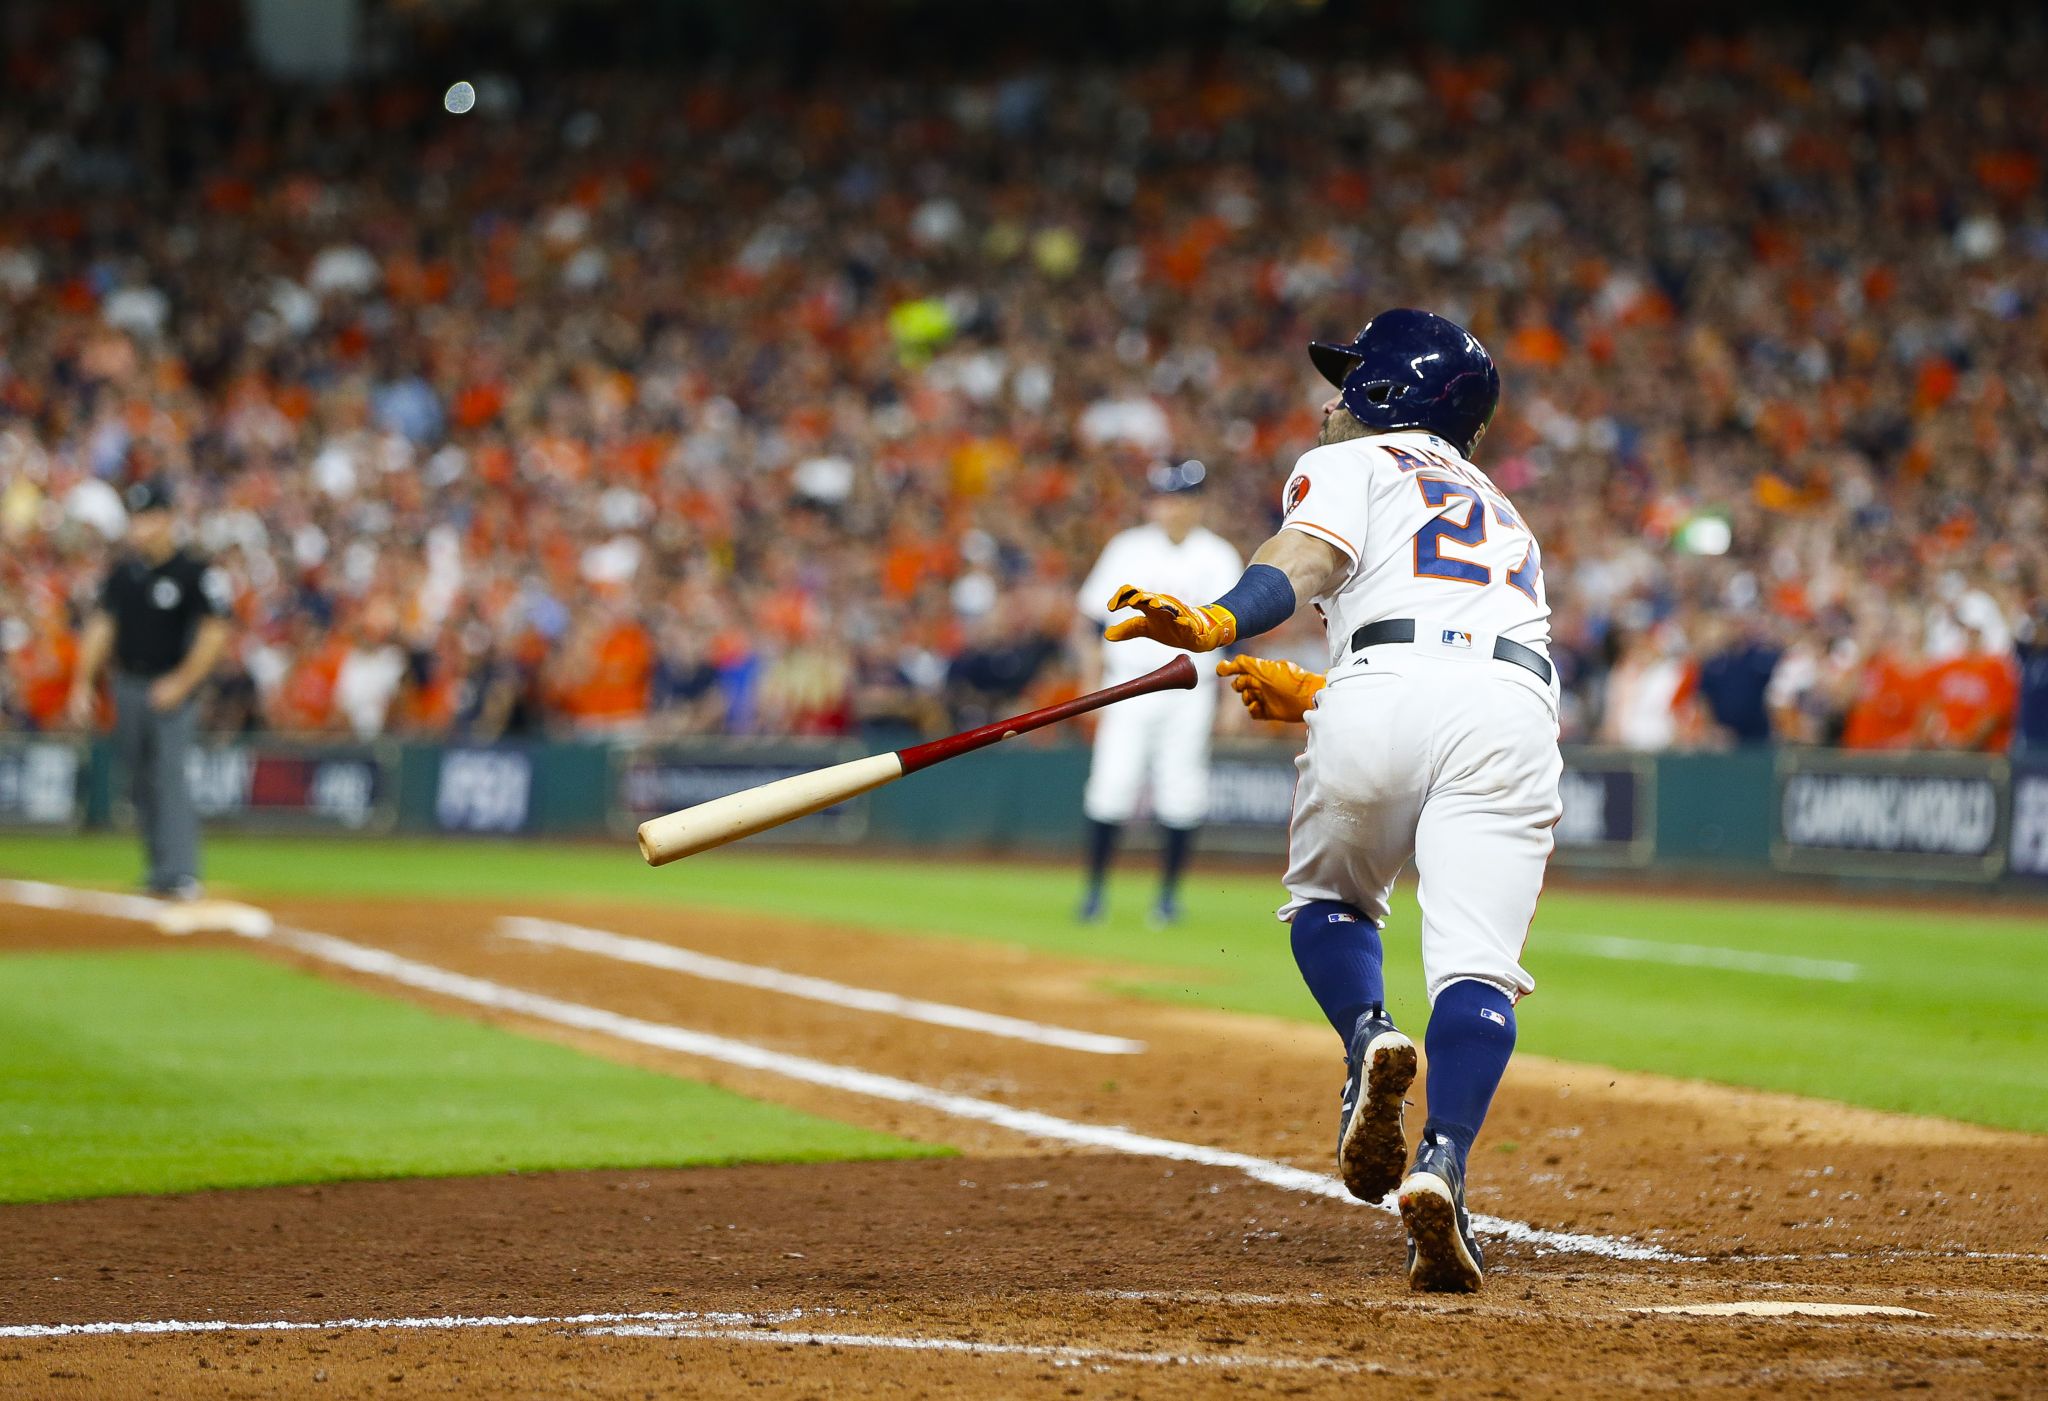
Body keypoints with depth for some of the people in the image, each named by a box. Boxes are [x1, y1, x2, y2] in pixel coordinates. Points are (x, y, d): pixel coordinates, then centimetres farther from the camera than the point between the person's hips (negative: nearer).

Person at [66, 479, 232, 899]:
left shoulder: (195, 573, -10)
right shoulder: (123, 572, 9)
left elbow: (214, 632, -12)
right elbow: (102, 626, 13)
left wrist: (182, 683, -16)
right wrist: (83, 682, 6)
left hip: (171, 688, -6)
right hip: (128, 686, 6)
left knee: (170, 776, -16)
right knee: (140, 781, 10)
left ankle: (180, 874, -20)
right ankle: (160, 869, 19)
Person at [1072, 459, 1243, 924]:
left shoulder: (1219, 558, 3)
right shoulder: (1126, 550, 6)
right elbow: (1091, 621, 7)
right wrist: (1092, 680, 0)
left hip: (1191, 691, 0)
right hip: (1130, 688, 0)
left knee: (1180, 793, -2)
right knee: (1112, 785, -8)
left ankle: (1168, 893, 9)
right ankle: (1095, 888, 0)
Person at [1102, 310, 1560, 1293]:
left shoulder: (1351, 464, 21)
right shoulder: (1496, 512, 40)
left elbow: (1312, 554, -2)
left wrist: (1216, 623, -19)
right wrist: (1308, 697, 40)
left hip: (1383, 693, -3)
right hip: (1514, 712, 3)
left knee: (1328, 899, 22)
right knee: (1474, 965, -6)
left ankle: (1368, 1037, -7)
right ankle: (1441, 1168, -28)